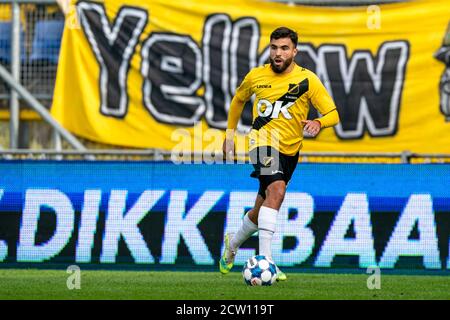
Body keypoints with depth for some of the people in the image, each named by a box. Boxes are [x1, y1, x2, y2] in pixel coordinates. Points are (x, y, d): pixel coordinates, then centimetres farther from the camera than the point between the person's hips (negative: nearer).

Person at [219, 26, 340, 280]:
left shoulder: (307, 80, -4)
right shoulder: (256, 76, 1)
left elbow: (333, 114, -7)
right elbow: (239, 100, 22)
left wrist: (318, 124, -28)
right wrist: (230, 132, 18)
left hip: (290, 150, 3)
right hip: (263, 142, -3)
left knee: (262, 211, 14)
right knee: (276, 190, -30)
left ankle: (233, 243, 46)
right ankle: (265, 259, -36)